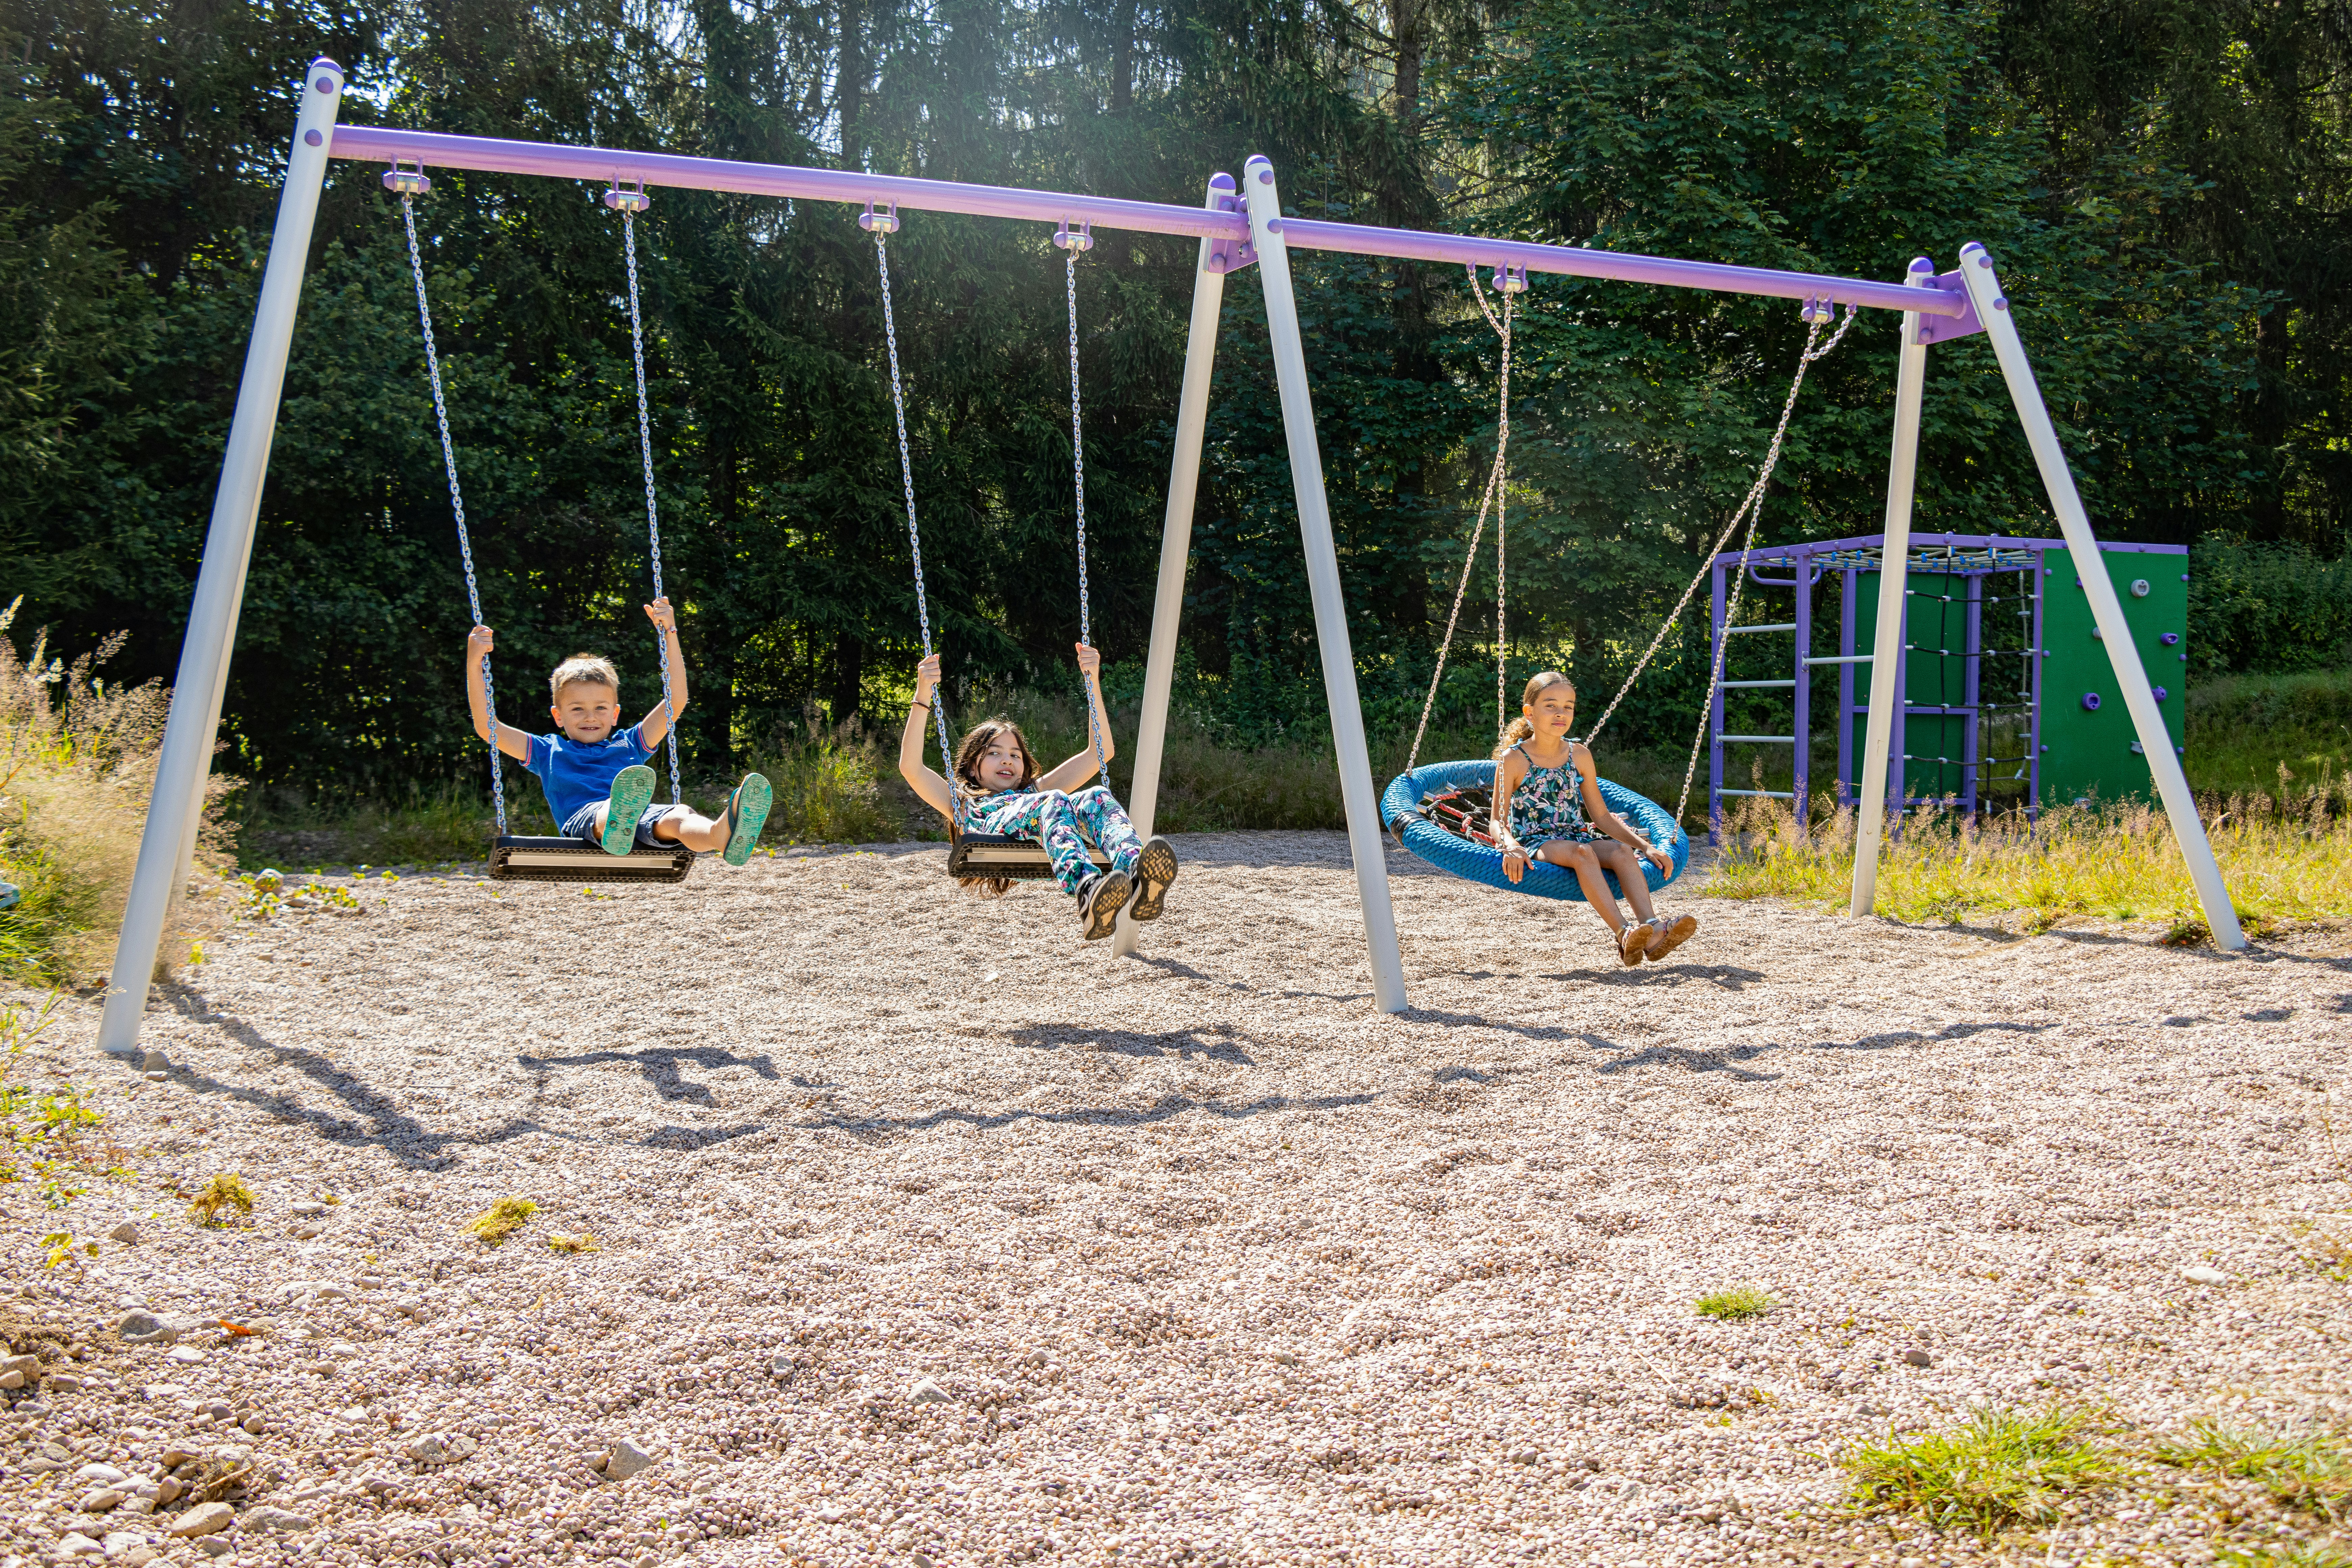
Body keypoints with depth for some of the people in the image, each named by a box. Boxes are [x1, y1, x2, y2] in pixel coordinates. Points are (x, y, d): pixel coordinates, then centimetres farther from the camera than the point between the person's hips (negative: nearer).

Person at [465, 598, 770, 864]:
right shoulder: (548, 752, 31)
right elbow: (486, 727, 23)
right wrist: (474, 664, 15)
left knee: (678, 816, -35)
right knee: (606, 810, -40)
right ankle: (616, 827, -79)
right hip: (584, 820, -2)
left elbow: (676, 703, 30)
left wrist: (670, 636, 24)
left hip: (644, 817, 2)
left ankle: (724, 835, -70)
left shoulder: (629, 746, 34)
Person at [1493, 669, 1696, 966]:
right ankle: (1624, 934, -50)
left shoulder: (1579, 755, 11)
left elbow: (1601, 816, 15)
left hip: (1577, 834, 5)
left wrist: (1646, 846, 5)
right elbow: (1498, 821, -6)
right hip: (1535, 841, -5)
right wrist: (1511, 846, -29)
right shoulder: (1513, 759, -2)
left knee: (1621, 851, -26)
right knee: (1581, 852, -36)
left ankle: (1653, 929, -45)